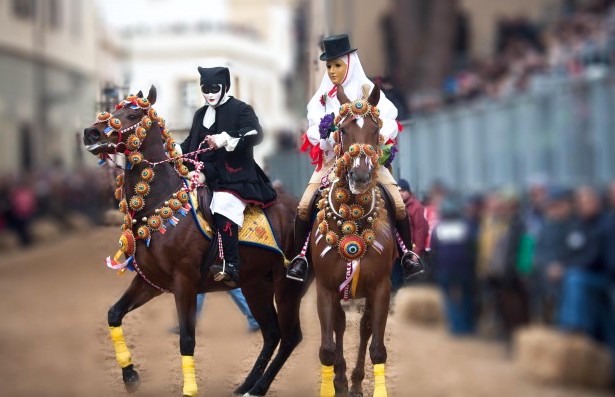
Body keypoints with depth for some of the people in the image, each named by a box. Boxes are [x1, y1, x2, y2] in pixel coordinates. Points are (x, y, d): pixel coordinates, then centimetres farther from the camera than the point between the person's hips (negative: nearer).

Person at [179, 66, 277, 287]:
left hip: (234, 176, -9)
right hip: (206, 176, 9)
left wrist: (226, 139, -32)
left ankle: (231, 268, -36)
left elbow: (255, 134, -18)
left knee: (223, 206, -31)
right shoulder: (201, 114, 20)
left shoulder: (240, 110, -1)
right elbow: (190, 144, 28)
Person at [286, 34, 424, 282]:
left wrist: (382, 134, -32)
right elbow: (315, 130, -3)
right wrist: (333, 138, -24)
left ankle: (408, 254, 4)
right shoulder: (323, 96, 8)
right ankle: (300, 257, 2)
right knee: (304, 206, -13)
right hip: (333, 157, 2)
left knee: (398, 204, -14)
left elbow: (389, 120, -10)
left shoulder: (368, 91, 0)